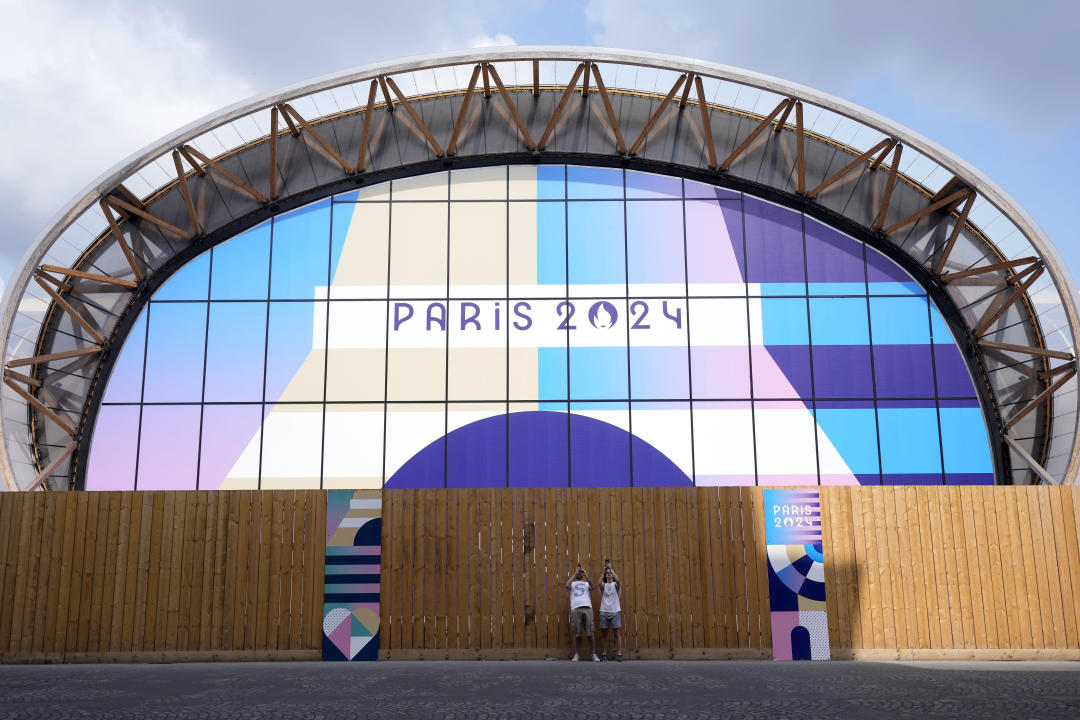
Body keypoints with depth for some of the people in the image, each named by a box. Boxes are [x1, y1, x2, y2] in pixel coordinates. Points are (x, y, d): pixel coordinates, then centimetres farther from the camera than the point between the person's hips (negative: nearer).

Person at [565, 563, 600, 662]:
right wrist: (574, 574, -3)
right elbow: (567, 585, -4)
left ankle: (594, 654, 2)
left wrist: (586, 575, -9)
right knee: (577, 634, 0)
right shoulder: (572, 583, 20)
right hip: (575, 609, 0)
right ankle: (577, 654, 9)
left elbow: (592, 587, -3)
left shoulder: (587, 583, 20)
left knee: (590, 633, -4)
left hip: (587, 608, 0)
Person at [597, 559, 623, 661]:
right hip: (604, 612, 1)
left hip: (615, 612, -1)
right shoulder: (603, 586, 9)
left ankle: (619, 654, -5)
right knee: (604, 634, 3)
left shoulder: (615, 585, 6)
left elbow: (618, 580, -18)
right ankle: (603, 654, 7)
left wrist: (611, 569, -18)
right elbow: (599, 583, -15)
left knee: (617, 634, -4)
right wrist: (604, 570, -18)